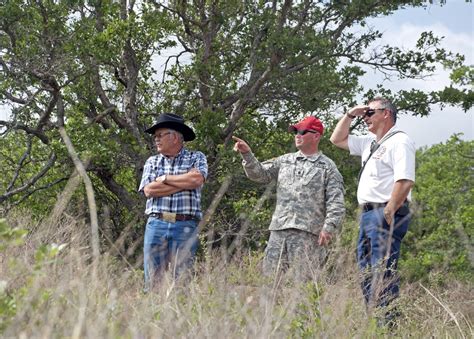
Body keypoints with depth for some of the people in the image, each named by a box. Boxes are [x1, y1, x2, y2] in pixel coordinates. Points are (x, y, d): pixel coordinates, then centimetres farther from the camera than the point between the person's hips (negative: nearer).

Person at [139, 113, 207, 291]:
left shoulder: (196, 158, 8)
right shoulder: (152, 161, 15)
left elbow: (197, 179, -14)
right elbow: (149, 190, -1)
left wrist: (165, 178, -2)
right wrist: (184, 182, -5)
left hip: (185, 226, -2)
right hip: (156, 224, 2)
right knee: (152, 279, 0)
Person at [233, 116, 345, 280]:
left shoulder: (327, 167, 4)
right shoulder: (285, 161, 20)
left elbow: (336, 203, -3)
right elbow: (260, 173, 15)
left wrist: (328, 228, -15)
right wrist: (247, 154, 0)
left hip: (307, 232, -5)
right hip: (279, 229, 5)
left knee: (304, 279, -5)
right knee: (270, 276, 3)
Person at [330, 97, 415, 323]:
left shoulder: (399, 141, -8)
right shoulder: (370, 143, 21)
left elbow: (405, 180, -19)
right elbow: (337, 139, 32)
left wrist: (388, 213, -21)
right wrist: (349, 115, 20)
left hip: (385, 214, -10)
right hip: (368, 214, 10)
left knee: (383, 274, -14)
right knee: (367, 273, 11)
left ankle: (388, 322, -16)